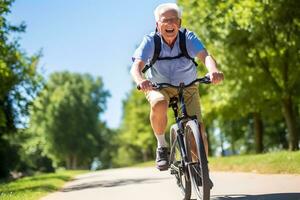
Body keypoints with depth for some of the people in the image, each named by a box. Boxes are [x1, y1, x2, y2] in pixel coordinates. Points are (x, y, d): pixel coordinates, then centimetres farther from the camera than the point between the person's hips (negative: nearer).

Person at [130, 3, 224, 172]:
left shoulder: (189, 38, -20)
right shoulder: (150, 41, -21)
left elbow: (205, 56, -37)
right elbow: (137, 66, -34)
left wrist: (214, 70, -60)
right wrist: (141, 81, -57)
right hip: (158, 87, -1)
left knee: (199, 129, -14)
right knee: (159, 104, -36)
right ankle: (162, 146, -12)